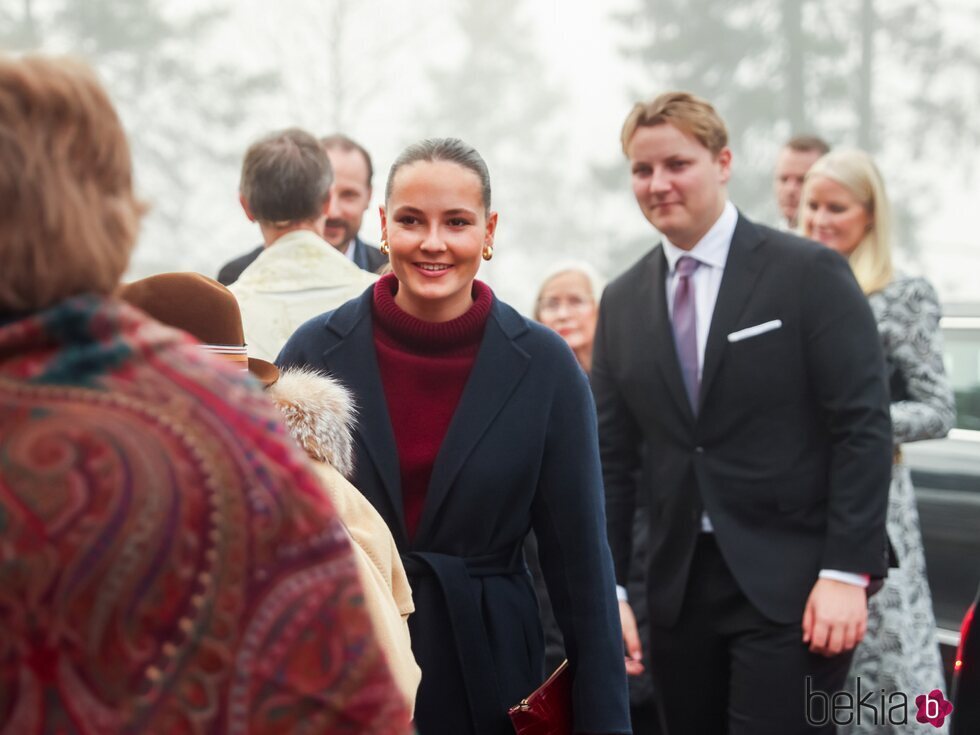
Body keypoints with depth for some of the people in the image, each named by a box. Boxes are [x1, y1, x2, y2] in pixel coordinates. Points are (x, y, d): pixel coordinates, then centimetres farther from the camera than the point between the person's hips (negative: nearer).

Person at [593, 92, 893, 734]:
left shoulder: (811, 273, -4)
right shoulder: (623, 302, 10)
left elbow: (864, 428, -8)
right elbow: (612, 456, 11)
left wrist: (847, 573, -14)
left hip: (790, 585, -5)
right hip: (679, 589, 5)